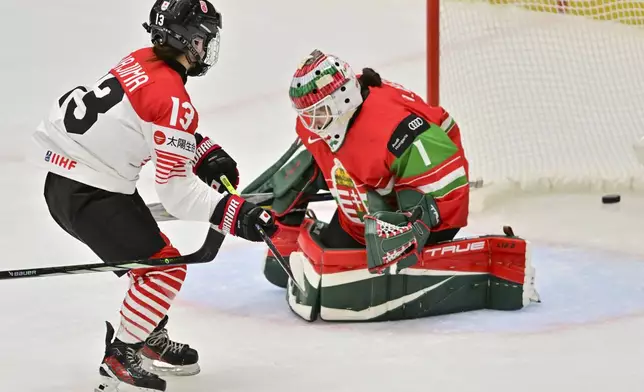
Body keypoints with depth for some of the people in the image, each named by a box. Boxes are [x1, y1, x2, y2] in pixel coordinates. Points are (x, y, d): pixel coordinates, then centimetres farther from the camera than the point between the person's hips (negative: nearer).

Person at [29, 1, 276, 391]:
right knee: (165, 267, -4)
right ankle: (118, 360, 2)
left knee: (152, 253, 24)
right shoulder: (174, 99, -22)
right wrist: (237, 215, -21)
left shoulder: (141, 61, 6)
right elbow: (177, 192, -20)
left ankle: (151, 337, 39)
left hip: (67, 173, 10)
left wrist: (208, 153, 11)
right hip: (88, 195, -10)